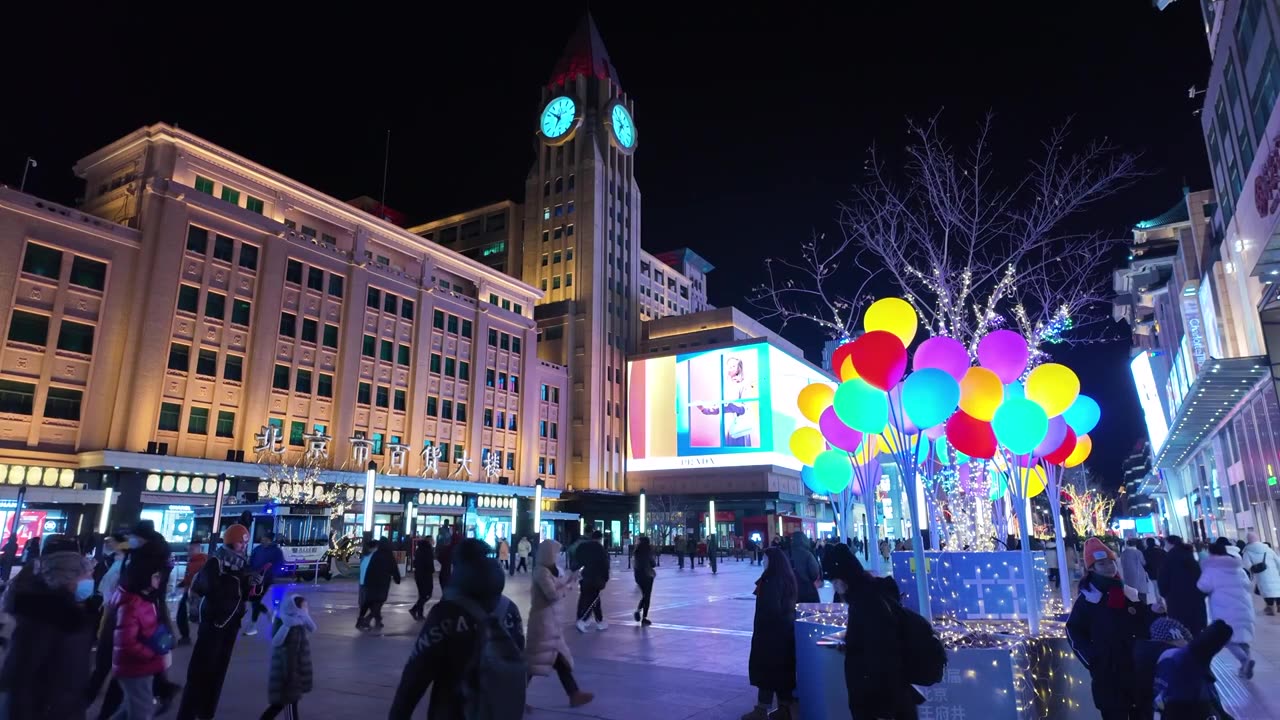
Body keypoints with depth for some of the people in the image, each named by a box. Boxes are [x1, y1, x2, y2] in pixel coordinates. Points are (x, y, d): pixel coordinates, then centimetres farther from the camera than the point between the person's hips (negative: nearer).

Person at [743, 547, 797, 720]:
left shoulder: (771, 581, -22)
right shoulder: (787, 578, 5)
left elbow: (769, 608, -24)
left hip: (770, 631, -8)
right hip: (785, 629, 9)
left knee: (766, 668, 0)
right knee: (783, 668, 14)